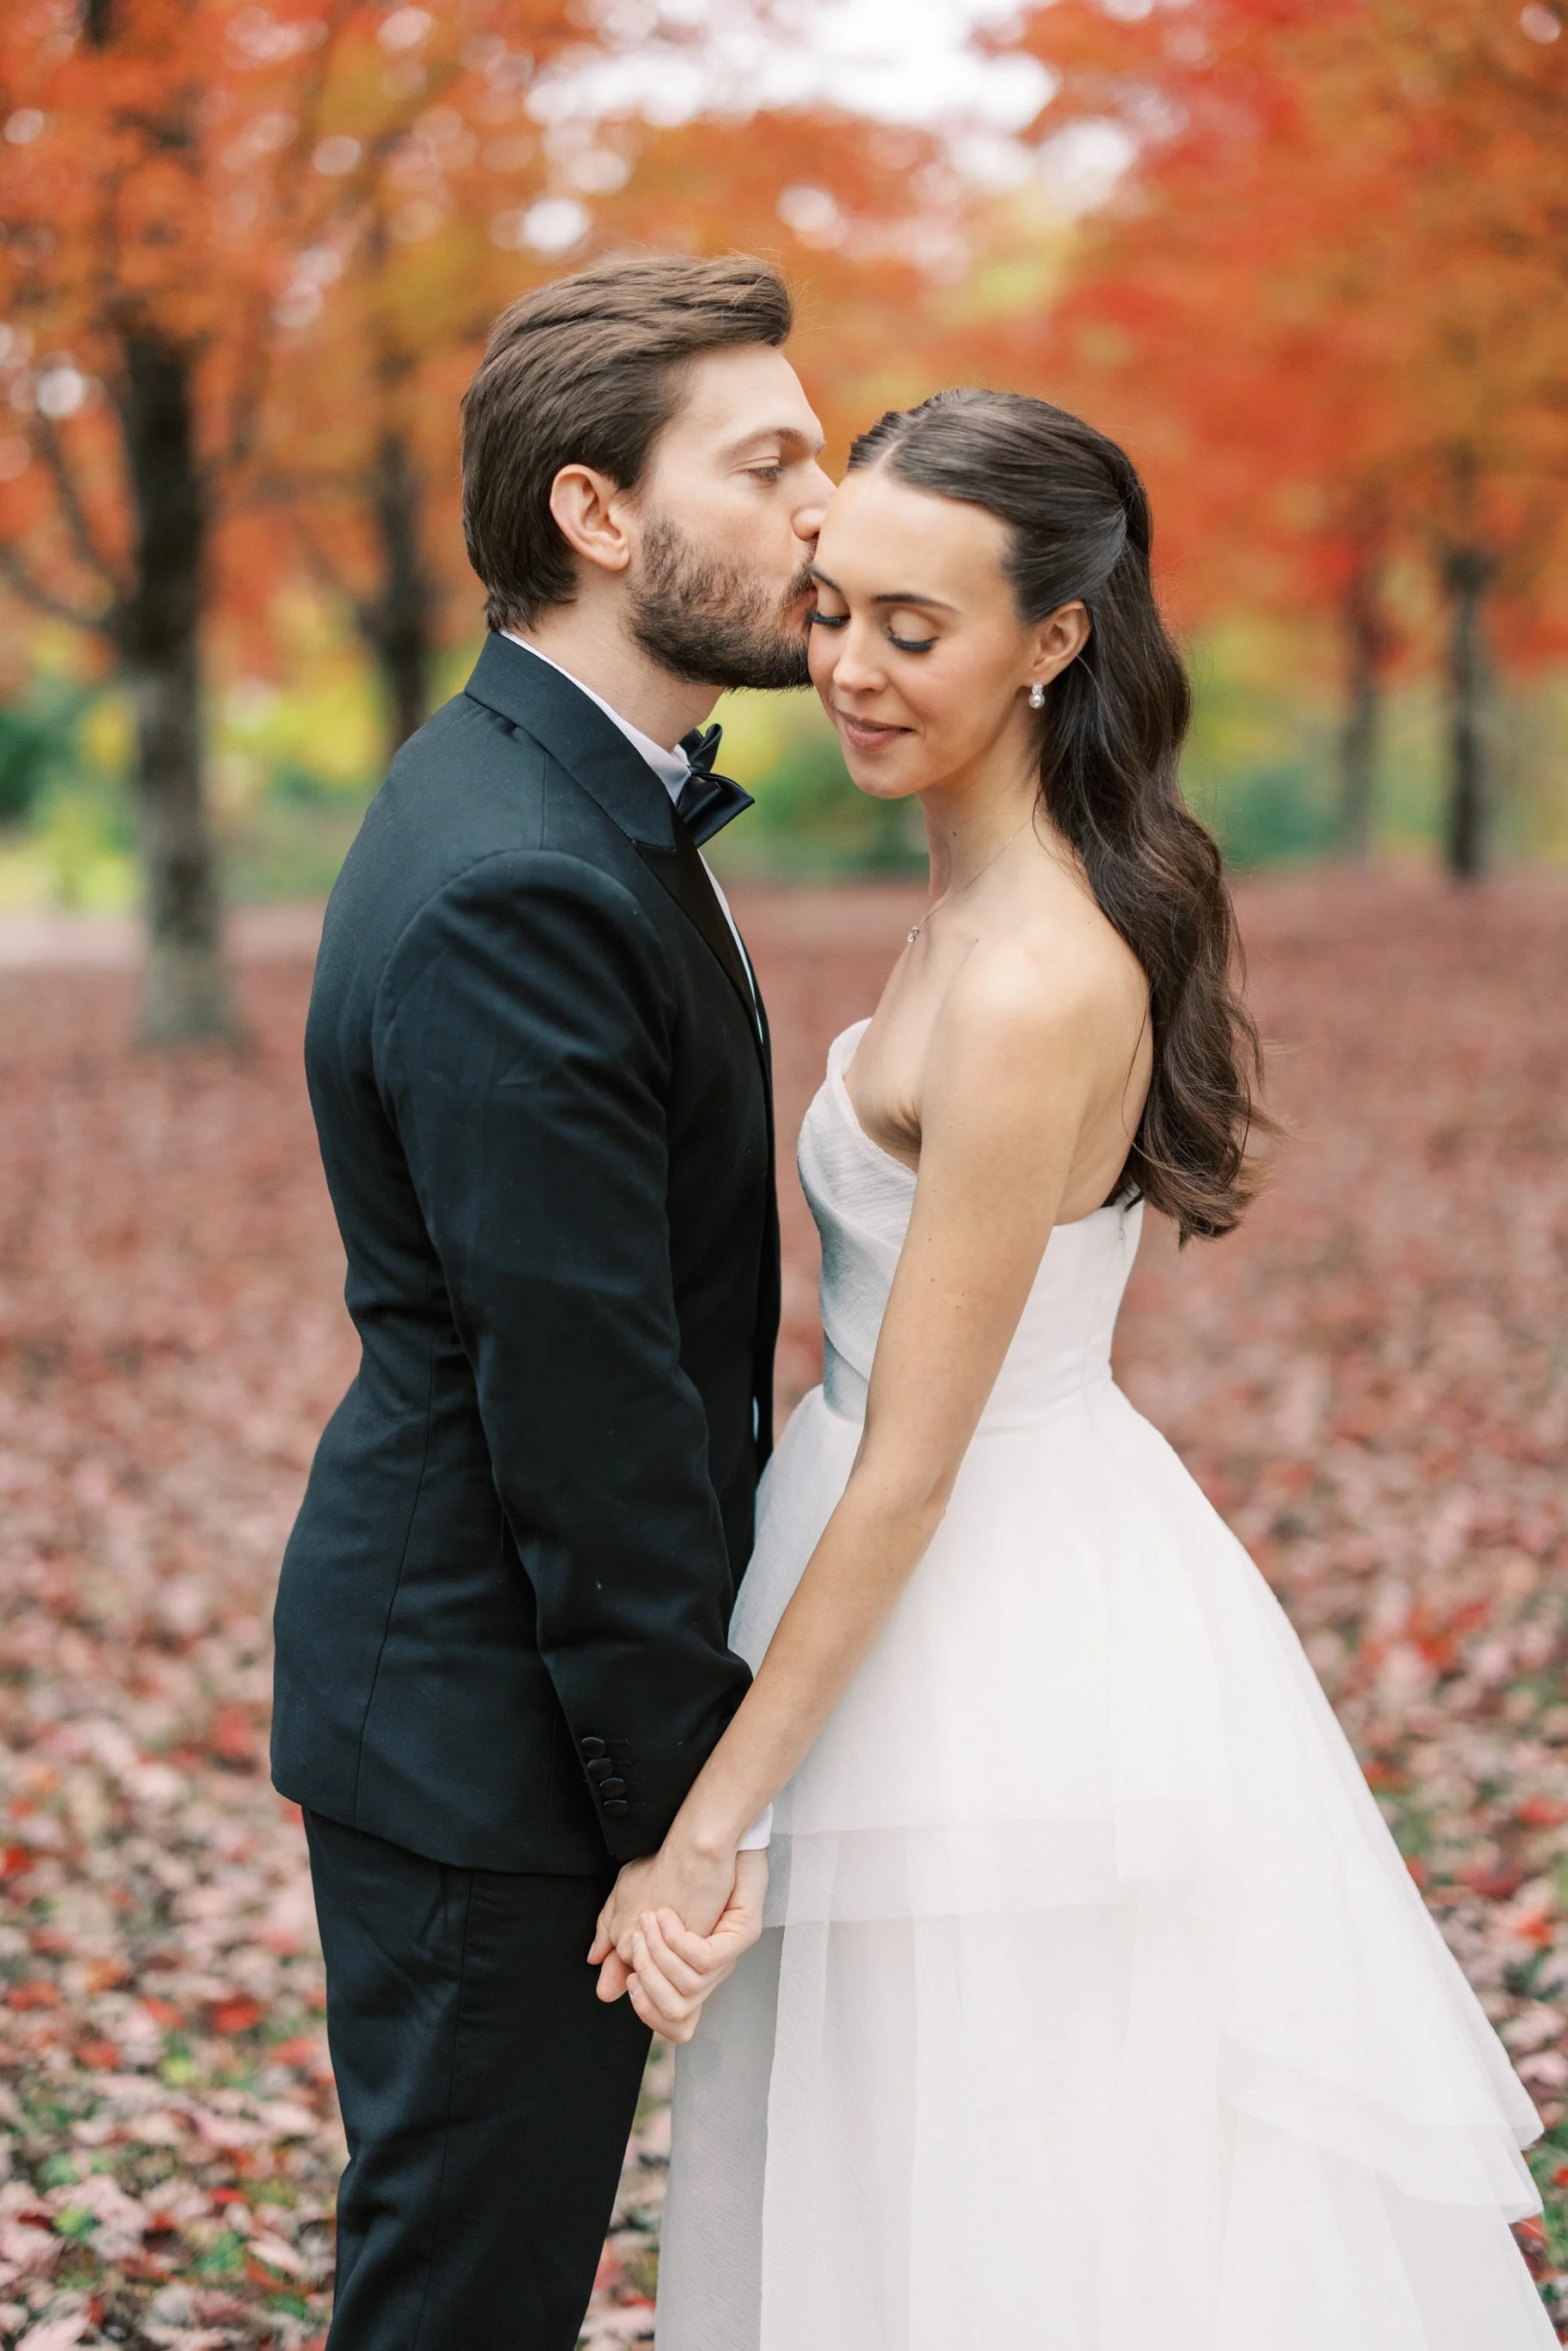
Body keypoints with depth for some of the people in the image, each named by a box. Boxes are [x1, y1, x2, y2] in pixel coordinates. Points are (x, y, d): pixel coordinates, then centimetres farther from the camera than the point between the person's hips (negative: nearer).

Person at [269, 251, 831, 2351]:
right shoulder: (519, 891, -25)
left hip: (478, 1682, 10)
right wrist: (695, 1796, -18)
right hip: (495, 1746, -10)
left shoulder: (567, 798, 9)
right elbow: (580, 1409, -25)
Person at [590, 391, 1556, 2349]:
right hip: (1025, 1597, 9)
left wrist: (709, 1815, -18)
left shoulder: (1036, 986, -26)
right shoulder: (994, 893, 3)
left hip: (995, 1655, -9)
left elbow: (911, 1465, -23)